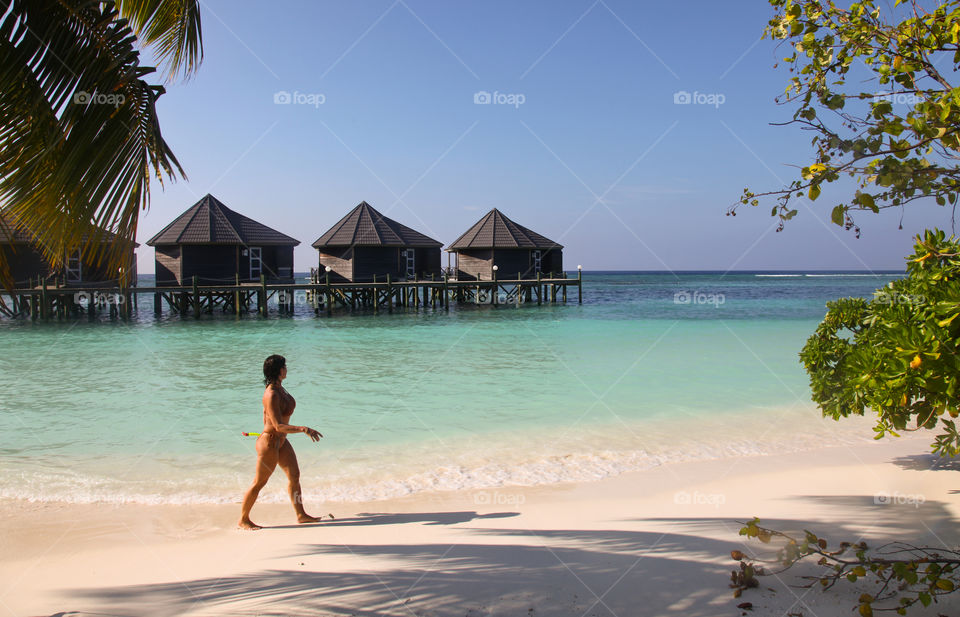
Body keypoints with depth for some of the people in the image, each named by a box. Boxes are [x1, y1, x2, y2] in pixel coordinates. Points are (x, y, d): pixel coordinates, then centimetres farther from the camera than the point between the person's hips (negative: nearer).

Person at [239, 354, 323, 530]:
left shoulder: (278, 387, 4)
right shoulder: (271, 395, -26)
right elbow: (279, 426, -29)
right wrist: (303, 429, -36)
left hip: (281, 441, 9)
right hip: (269, 442, -9)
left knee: (294, 475, 13)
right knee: (259, 483, 3)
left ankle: (301, 515, 24)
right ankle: (243, 519, 19)